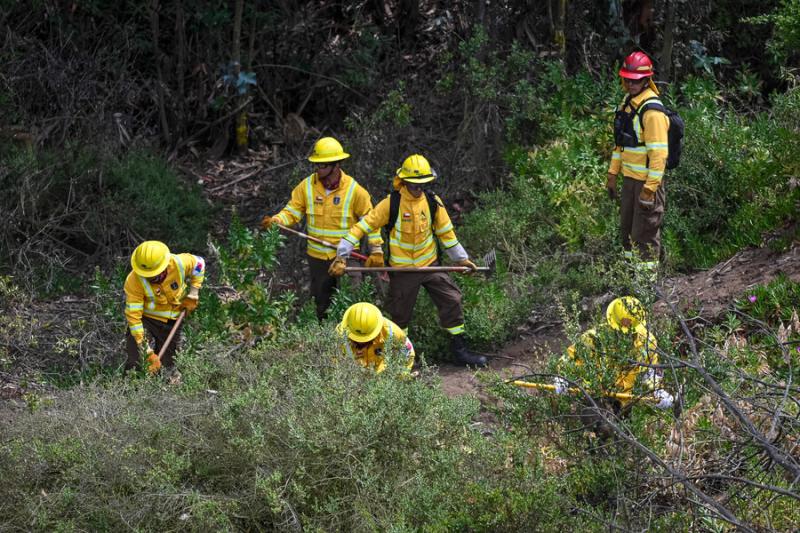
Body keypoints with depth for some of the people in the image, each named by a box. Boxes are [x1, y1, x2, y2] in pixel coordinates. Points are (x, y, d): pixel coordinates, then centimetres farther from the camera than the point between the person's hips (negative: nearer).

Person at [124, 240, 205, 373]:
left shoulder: (179, 263, -25)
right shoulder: (133, 282, -32)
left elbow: (199, 264, 0)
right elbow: (133, 316, -31)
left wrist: (192, 295, -3)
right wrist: (148, 353, -34)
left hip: (171, 321, 3)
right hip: (145, 317, -3)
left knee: (166, 365, 7)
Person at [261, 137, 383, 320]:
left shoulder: (354, 190, -11)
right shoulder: (307, 186, -5)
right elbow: (293, 211, -3)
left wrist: (376, 250, -7)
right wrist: (275, 221, -24)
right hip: (317, 257, 3)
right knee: (320, 302, 15)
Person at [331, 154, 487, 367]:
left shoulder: (433, 202, -5)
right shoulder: (391, 204, -16)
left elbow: (446, 231, 8)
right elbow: (364, 226, -14)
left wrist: (460, 258, 11)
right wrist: (342, 254, -18)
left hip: (430, 265, 3)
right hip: (402, 270, -3)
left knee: (452, 301, -3)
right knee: (400, 314, 7)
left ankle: (459, 349, 7)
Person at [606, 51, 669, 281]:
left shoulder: (652, 111, -20)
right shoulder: (627, 103, 8)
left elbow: (659, 153, -23)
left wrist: (650, 188, -23)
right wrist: (612, 173, 17)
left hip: (647, 182, -9)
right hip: (629, 178, 9)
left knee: (645, 233, -1)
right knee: (627, 228, 19)